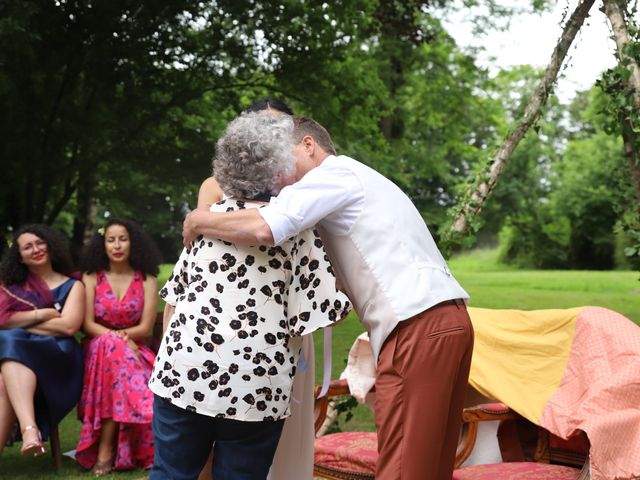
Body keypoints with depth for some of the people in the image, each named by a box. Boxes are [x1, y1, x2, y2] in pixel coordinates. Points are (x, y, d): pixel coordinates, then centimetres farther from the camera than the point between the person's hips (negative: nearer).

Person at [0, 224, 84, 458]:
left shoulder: (72, 286, 14)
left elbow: (68, 326, -3)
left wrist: (21, 321, 0)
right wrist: (41, 314, -2)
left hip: (56, 356, -2)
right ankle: (30, 428, -53)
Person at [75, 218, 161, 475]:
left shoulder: (147, 280, 5)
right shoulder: (91, 277, 5)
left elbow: (146, 328, 0)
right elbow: (88, 324, -3)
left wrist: (121, 336, -19)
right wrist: (117, 338, -20)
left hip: (134, 350, 1)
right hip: (98, 350, -1)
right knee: (113, 348, -37)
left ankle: (106, 448, -29)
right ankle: (106, 449, -34)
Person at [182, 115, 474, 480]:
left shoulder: (333, 172, 0)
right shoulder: (361, 179, 30)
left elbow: (263, 228, -15)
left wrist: (198, 221, 1)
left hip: (418, 326, -10)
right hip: (447, 322, 10)